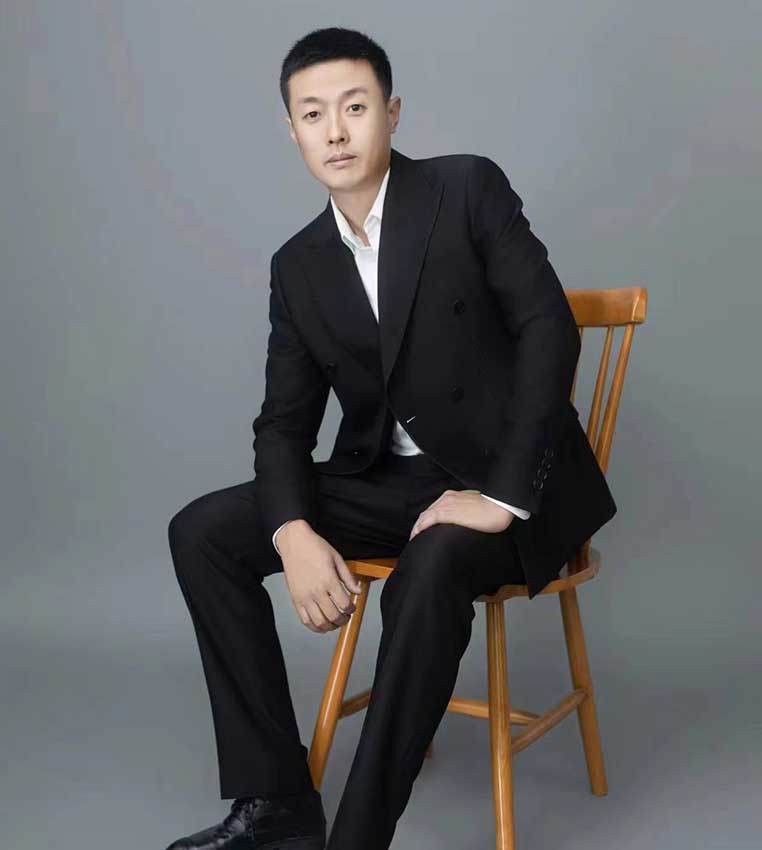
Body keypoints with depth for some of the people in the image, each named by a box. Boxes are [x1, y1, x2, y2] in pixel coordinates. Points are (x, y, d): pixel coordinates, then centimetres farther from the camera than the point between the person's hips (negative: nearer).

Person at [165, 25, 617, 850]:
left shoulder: (467, 188, -9)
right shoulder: (298, 264, 6)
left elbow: (549, 331, -16)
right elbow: (284, 423, 4)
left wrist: (503, 496, -23)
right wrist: (294, 534, -16)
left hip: (504, 479, -5)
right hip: (386, 479, 6)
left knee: (427, 577, -37)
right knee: (202, 532, -7)